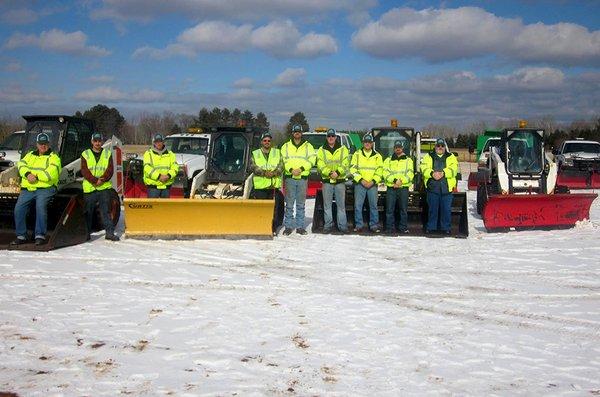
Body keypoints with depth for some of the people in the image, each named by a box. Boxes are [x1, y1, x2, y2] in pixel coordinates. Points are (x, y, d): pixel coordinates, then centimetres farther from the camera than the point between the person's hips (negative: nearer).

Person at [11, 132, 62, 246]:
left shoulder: (54, 157, 5)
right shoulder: (30, 155, 23)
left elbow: (51, 173, -12)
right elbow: (21, 165, 6)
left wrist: (36, 176, -15)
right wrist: (28, 174, -14)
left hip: (45, 188, -5)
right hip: (27, 189, 5)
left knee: (40, 207, -28)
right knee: (18, 208, -10)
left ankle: (40, 235, -24)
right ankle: (21, 236, 0)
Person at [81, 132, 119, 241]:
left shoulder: (108, 154, 11)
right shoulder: (85, 154, 8)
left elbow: (110, 170, 2)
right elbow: (84, 171, -3)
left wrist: (101, 180, -14)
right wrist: (95, 180, -16)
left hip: (104, 187, 0)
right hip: (89, 188, 0)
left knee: (106, 210, -2)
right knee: (88, 212, 5)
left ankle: (110, 232, -1)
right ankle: (86, 233, 15)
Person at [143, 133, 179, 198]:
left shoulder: (170, 154, 13)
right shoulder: (148, 154, 2)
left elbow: (175, 167, 2)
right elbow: (147, 168, -10)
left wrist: (168, 175, -17)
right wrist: (159, 176, -22)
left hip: (166, 185, 3)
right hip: (153, 185, -3)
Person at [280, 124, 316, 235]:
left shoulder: (308, 146, 10)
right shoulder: (286, 146, 11)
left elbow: (312, 160, 0)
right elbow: (283, 161, 2)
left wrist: (301, 169, -14)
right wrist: (291, 170, -14)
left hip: (303, 177, 0)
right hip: (290, 177, 0)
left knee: (300, 204, 5)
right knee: (289, 204, -1)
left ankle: (300, 226, 10)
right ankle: (288, 226, 3)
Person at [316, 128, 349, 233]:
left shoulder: (343, 149, 9)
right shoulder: (321, 150, 10)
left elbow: (346, 164, -1)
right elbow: (320, 165, -1)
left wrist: (338, 172, -18)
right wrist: (329, 173, -18)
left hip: (340, 180, -1)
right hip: (327, 181, 1)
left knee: (341, 204, -1)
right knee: (327, 205, 2)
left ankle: (342, 226, 2)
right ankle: (328, 225, 9)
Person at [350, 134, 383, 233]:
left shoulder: (377, 156, 10)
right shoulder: (357, 154, 7)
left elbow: (380, 170, 5)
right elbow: (353, 169, 1)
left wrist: (373, 181, -8)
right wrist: (361, 180, -9)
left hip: (373, 184, 1)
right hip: (359, 184, -1)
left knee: (373, 205, 1)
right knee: (358, 205, -3)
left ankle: (374, 225, 8)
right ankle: (359, 225, 4)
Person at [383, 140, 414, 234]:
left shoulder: (408, 160, 12)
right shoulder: (388, 160, 14)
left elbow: (410, 174, 1)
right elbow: (386, 173, 1)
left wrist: (401, 181, -15)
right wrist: (394, 180, -15)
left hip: (403, 188, 0)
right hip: (391, 188, 0)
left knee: (403, 209, 1)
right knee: (390, 209, -2)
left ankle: (403, 228, 8)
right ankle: (389, 228, 4)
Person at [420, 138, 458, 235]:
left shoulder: (451, 157, 11)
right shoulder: (428, 157, 12)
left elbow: (453, 169, -6)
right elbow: (424, 168, -3)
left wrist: (443, 173, -22)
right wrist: (432, 173, -22)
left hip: (446, 188, 0)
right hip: (432, 187, 0)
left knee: (446, 209, 3)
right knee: (432, 209, 6)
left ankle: (445, 228, 13)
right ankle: (431, 227, 15)